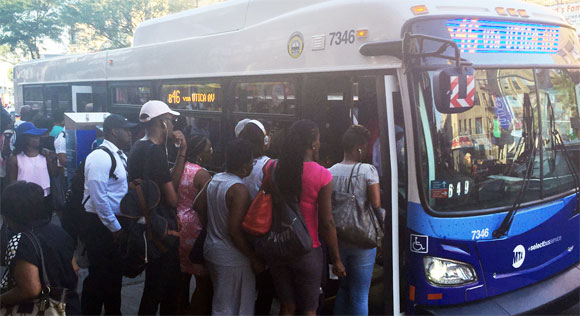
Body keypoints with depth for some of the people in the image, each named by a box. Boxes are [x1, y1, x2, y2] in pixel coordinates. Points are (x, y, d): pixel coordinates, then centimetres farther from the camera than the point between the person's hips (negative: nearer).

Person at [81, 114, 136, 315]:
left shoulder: (120, 156, 10)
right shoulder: (100, 157, -18)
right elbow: (98, 198, -22)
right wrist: (115, 228, -18)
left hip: (116, 224, 9)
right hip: (100, 225, -9)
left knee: (114, 273, 19)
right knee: (99, 275, 1)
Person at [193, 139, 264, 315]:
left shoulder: (214, 180, 3)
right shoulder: (239, 190, -22)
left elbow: (198, 205, 14)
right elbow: (235, 231, -25)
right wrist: (254, 259, -18)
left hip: (211, 248, 9)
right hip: (232, 257, -8)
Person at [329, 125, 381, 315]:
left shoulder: (330, 172, -1)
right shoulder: (368, 171, -12)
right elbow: (376, 205, -13)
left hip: (337, 241, 5)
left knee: (343, 287, 22)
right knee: (360, 296, 4)